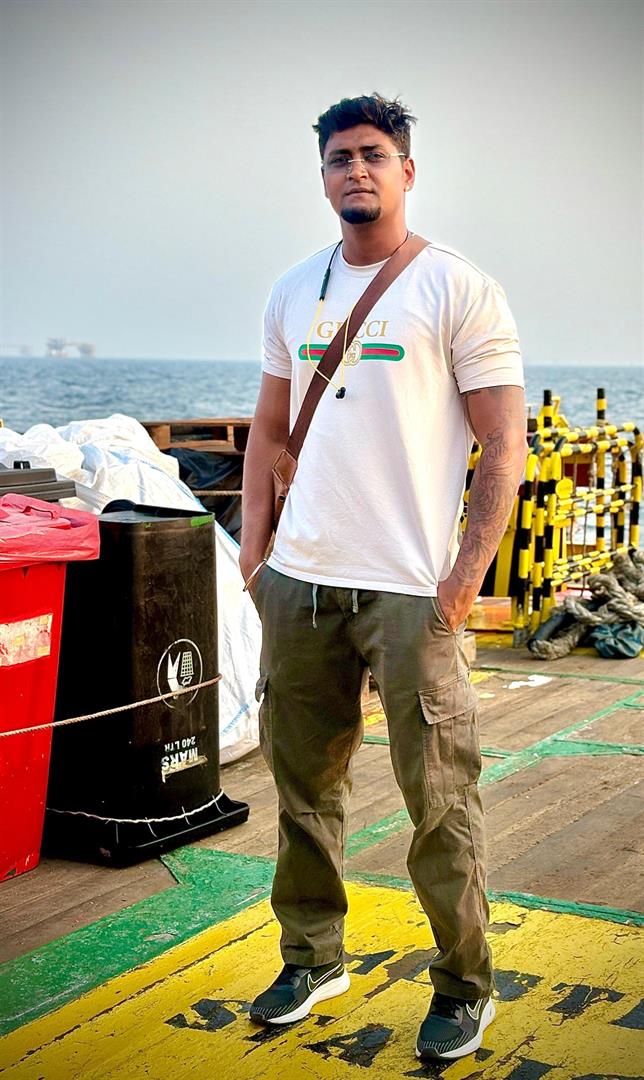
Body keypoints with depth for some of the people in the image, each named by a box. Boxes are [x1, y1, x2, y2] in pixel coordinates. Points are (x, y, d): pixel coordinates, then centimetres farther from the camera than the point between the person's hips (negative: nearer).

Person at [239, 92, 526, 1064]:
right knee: (303, 783, 14)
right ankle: (313, 958, 31)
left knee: (440, 799, 0)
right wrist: (254, 549, 10)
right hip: (299, 582, 6)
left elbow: (505, 445, -6)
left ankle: (465, 986, 18)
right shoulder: (294, 292, 14)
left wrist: (467, 576, -13)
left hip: (411, 589, -5)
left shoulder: (458, 288, -3)